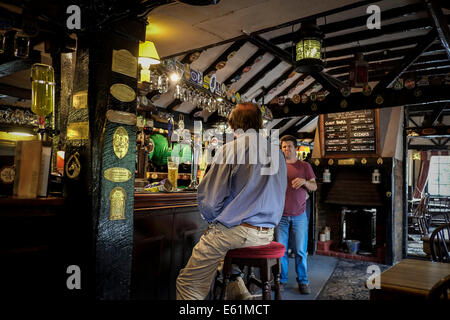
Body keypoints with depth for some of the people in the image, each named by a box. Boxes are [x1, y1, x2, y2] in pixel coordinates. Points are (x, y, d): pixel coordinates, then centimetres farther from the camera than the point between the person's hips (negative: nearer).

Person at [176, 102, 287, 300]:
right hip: (267, 234, 8)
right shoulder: (277, 153, 8)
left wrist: (213, 219, 8)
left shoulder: (230, 149, -10)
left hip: (236, 231, -7)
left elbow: (209, 199, -11)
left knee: (187, 283, 2)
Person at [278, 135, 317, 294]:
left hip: (299, 215, 0)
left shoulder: (304, 166, 8)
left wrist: (305, 181, -14)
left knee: (300, 251, 2)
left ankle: (303, 282, 15)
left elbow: (314, 187, 6)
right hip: (281, 215, 1)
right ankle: (282, 280, 18)